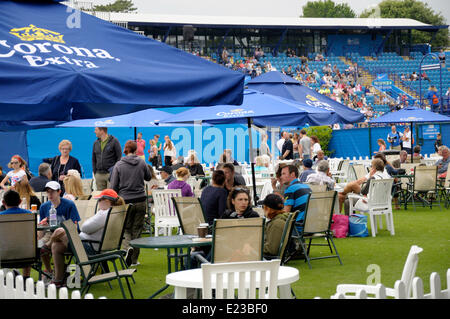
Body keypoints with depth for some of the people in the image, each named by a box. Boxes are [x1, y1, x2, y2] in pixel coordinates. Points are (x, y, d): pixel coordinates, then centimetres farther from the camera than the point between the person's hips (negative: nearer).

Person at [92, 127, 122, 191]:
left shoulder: (114, 141, -3)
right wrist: (95, 172, 10)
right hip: (99, 175, 5)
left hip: (110, 173, -5)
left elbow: (119, 157, -4)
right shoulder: (96, 143, 12)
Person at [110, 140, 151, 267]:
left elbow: (114, 186, -2)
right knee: (137, 230, 7)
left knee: (126, 229, 8)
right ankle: (134, 259, 9)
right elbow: (148, 177, 16)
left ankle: (126, 248, -20)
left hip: (125, 201, -1)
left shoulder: (119, 165, -4)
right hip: (140, 201, 1)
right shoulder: (141, 163, -1)